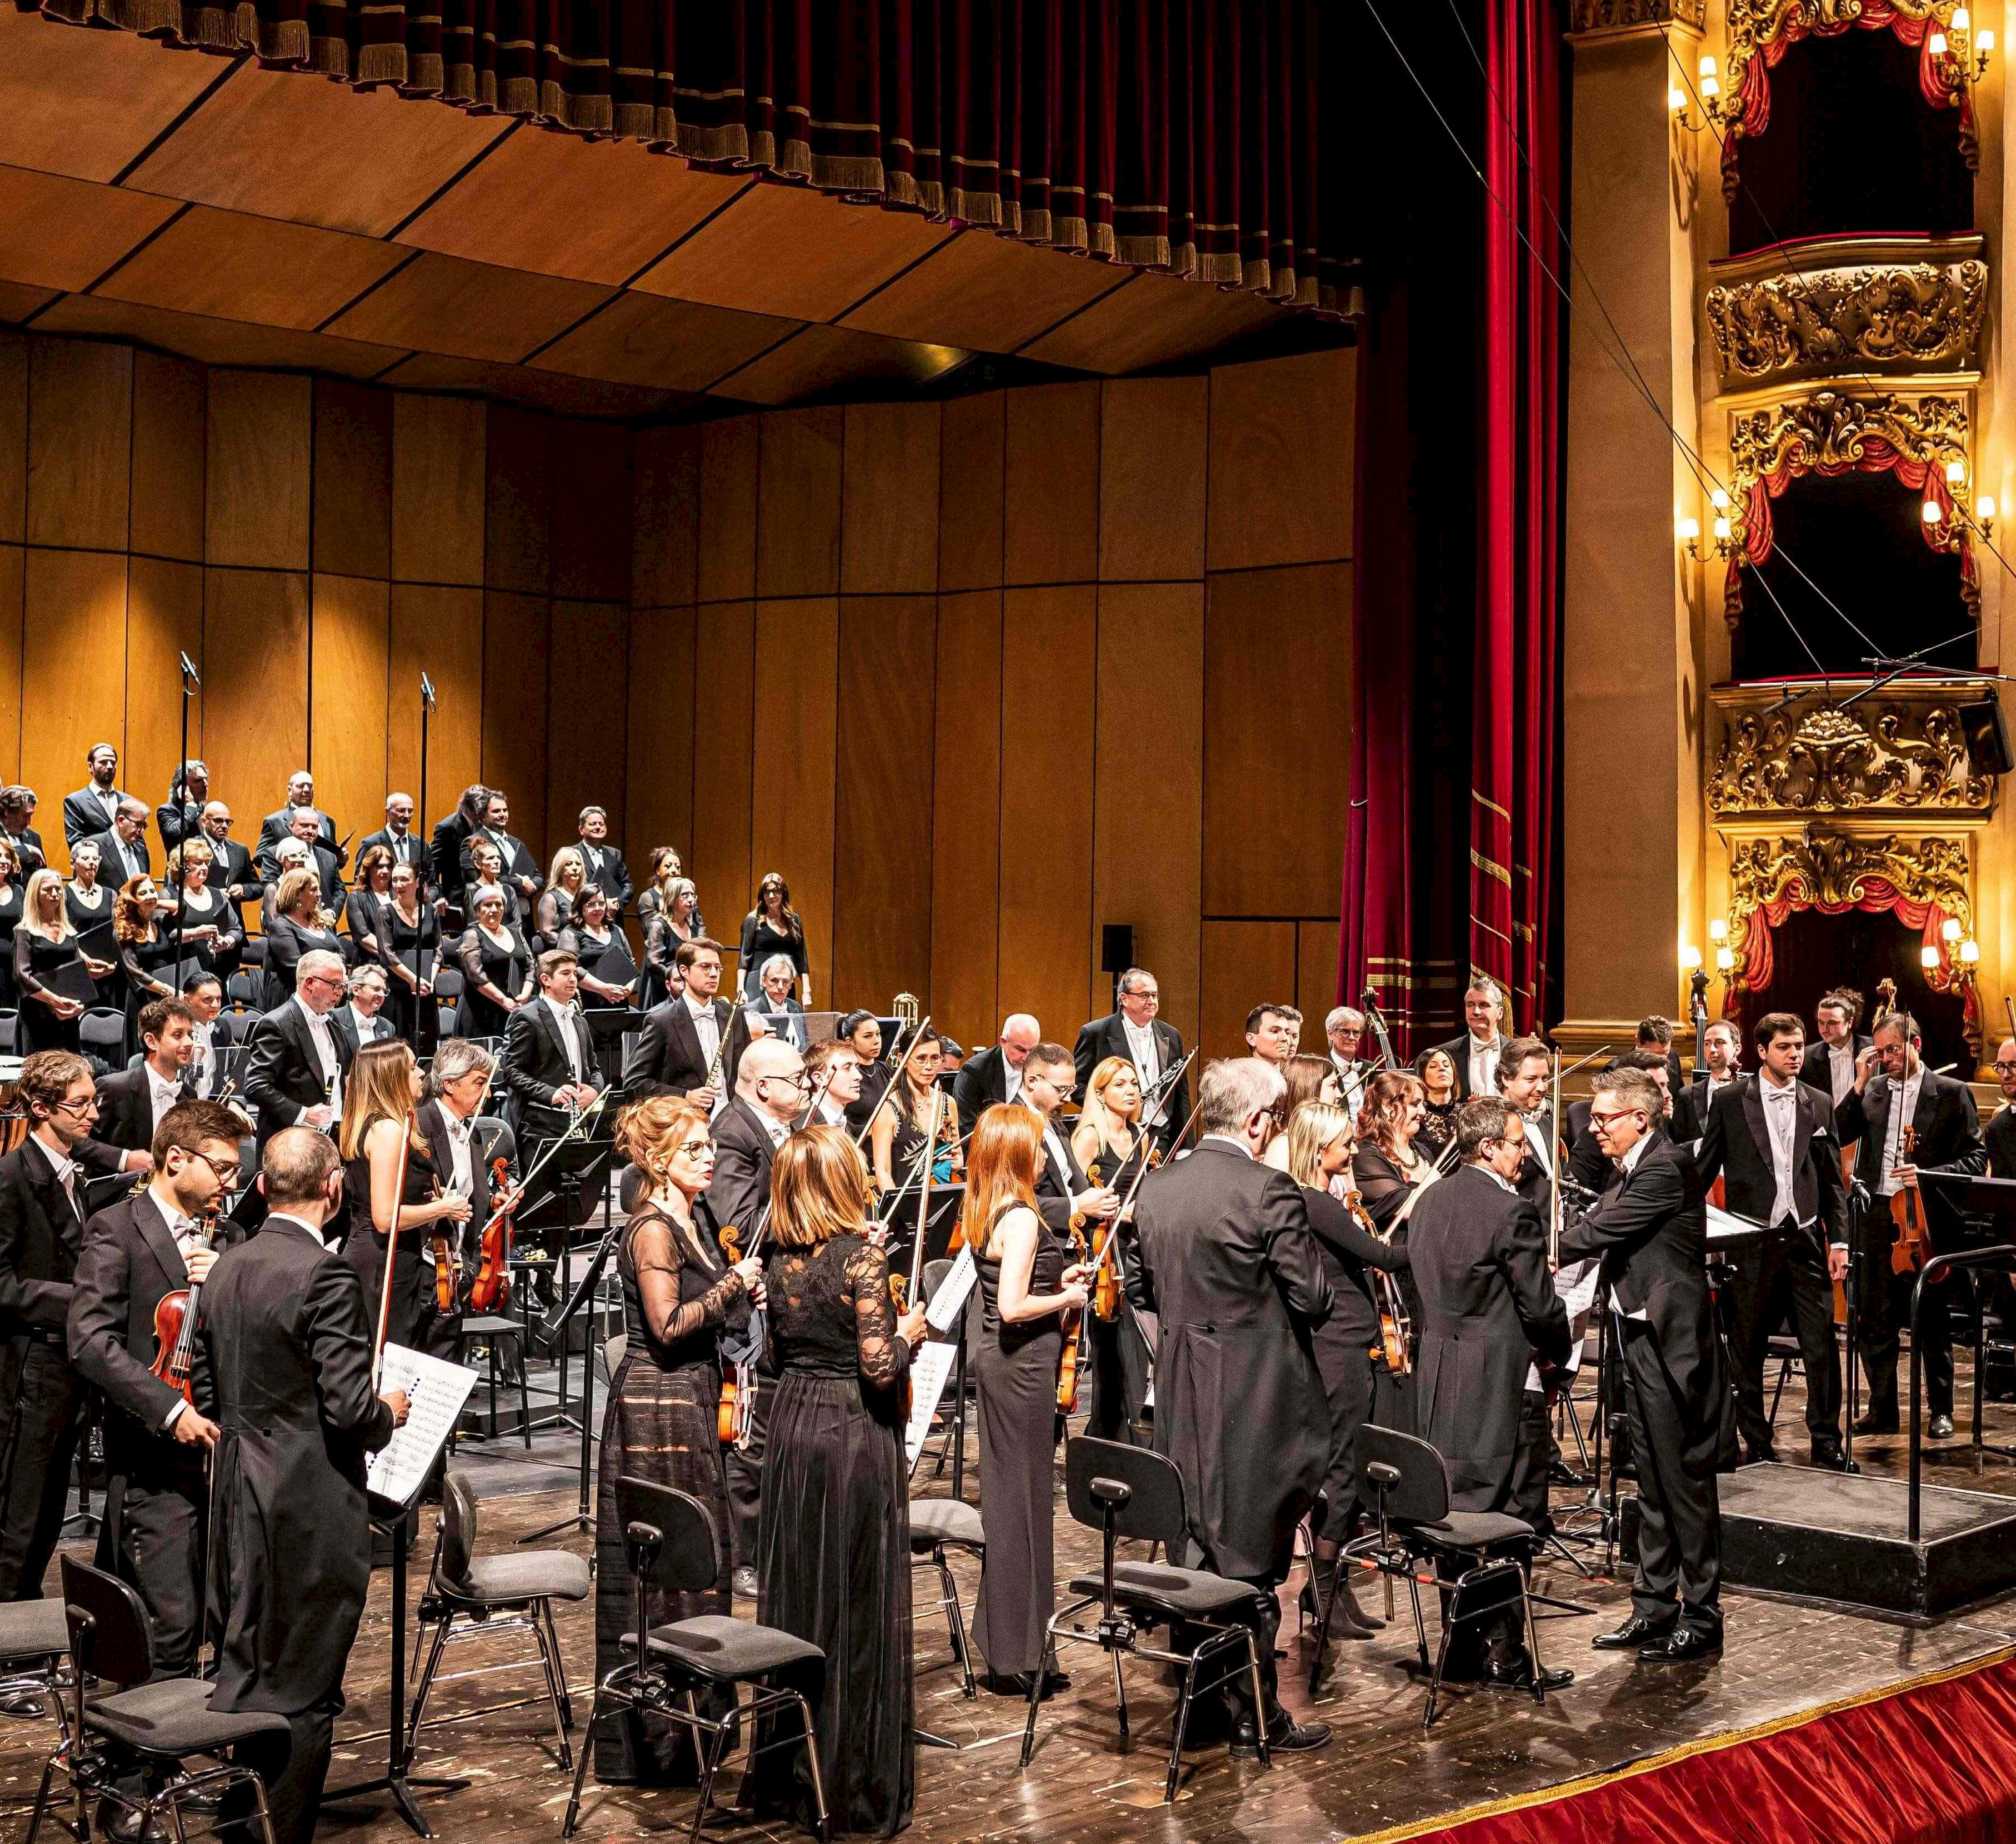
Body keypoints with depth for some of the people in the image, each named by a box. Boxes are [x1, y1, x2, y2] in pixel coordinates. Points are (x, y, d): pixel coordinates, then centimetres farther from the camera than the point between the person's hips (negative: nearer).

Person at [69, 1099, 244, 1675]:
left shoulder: (226, 1239, 15)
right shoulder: (116, 1230, -6)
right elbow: (92, 1343, -16)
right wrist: (171, 1408, -23)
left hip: (226, 1453, 7)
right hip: (157, 1461, -6)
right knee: (172, 1626, -10)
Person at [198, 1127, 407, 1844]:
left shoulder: (228, 1267, 5)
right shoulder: (325, 1274, -19)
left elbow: (208, 1391, 12)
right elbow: (351, 1409, -21)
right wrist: (388, 1413, -1)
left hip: (239, 1504, 8)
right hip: (312, 1509, -8)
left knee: (241, 1671, 19)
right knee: (303, 1693, 3)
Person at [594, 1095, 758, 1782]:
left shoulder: (695, 1215, 12)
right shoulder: (652, 1227, -15)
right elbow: (669, 1326, -22)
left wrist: (746, 1294, 6)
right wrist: (733, 1284, -16)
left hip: (689, 1401, 9)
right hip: (654, 1407, -9)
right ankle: (652, 1735, 2)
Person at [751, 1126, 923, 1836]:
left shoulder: (779, 1259, 4)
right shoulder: (862, 1255, -15)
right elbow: (879, 1369, -18)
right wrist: (908, 1333, 0)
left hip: (793, 1426, 6)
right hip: (855, 1434, -6)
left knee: (794, 1596, 13)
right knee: (858, 1607, 2)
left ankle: (788, 1773, 21)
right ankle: (860, 1785, 8)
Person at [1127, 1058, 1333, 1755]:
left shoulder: (1157, 1188, 4)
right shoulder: (1268, 1190, -17)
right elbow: (1313, 1299, -14)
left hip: (1181, 1404, 6)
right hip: (1255, 1407, -6)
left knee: (1197, 1553, 17)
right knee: (1251, 1567, 2)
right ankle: (1254, 1718, 11)